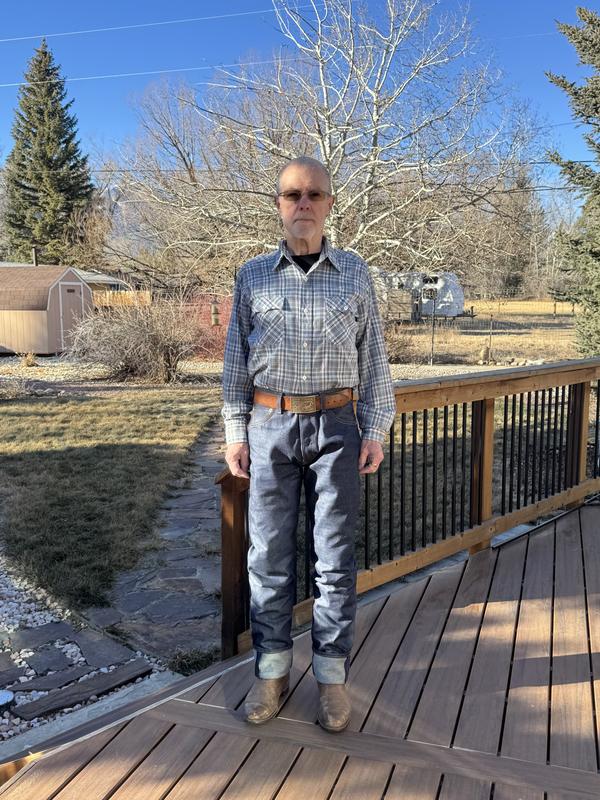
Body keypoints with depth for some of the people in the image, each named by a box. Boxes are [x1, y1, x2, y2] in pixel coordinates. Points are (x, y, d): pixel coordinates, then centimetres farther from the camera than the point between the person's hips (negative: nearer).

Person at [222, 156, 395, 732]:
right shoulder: (252, 276, 6)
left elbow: (373, 358, 6)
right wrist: (235, 432, 2)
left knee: (335, 556, 5)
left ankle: (331, 674, 18)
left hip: (335, 426, 0)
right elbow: (235, 360, 8)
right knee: (268, 554, 6)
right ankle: (272, 669, 21)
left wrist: (376, 430, 0)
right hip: (270, 426, 1)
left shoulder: (354, 274, 5)